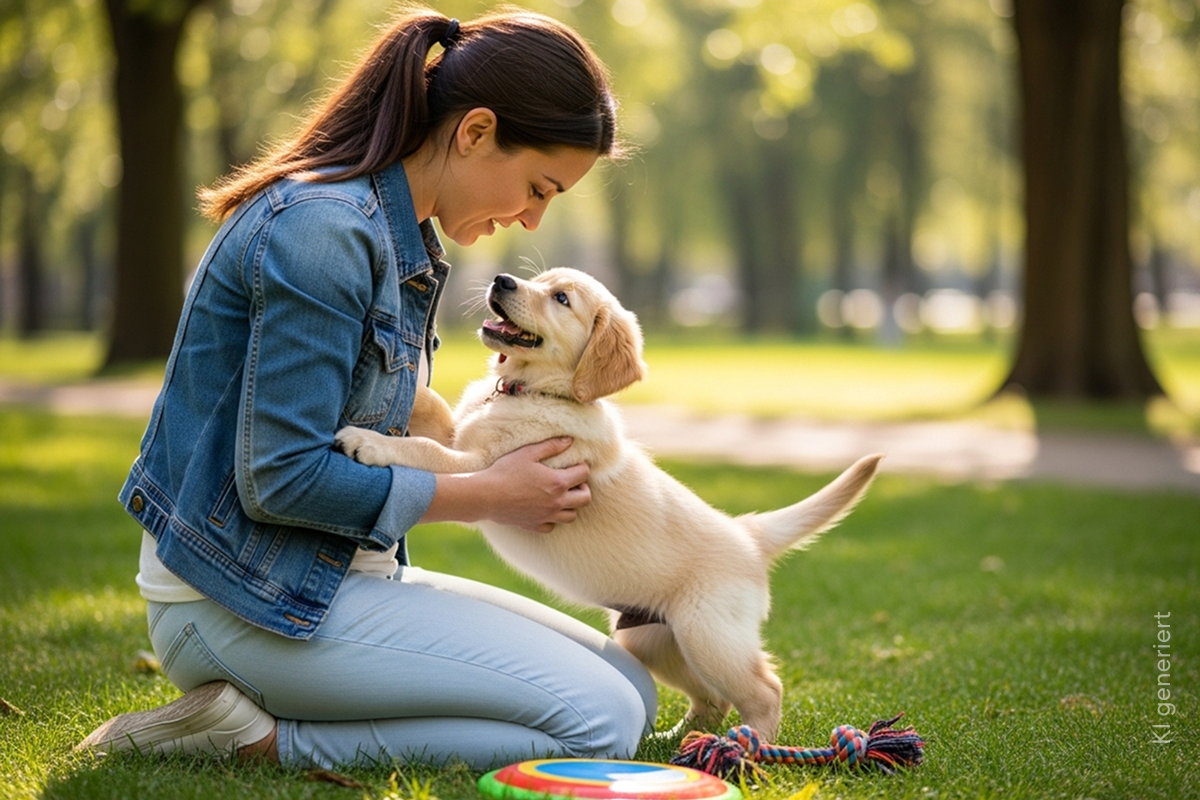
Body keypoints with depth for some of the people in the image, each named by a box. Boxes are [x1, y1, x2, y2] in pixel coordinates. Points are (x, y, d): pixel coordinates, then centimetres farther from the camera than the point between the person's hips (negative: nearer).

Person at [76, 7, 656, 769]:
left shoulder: (402, 236, 12)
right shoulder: (325, 228, -19)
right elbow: (279, 478, -22)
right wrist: (488, 496, -11)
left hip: (340, 576, 10)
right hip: (247, 599, -10)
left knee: (632, 688, 5)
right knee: (601, 722, -17)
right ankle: (258, 736, -11)